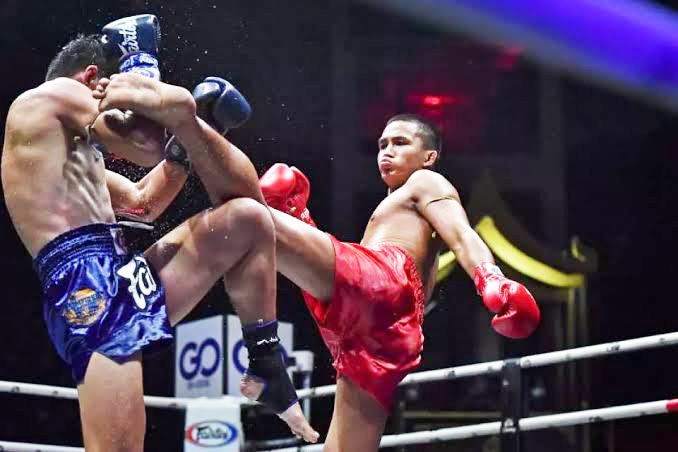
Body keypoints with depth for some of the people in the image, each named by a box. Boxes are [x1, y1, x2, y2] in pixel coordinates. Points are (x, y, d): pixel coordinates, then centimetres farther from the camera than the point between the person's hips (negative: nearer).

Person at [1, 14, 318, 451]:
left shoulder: (72, 146, 31)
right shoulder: (53, 95, 2)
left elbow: (143, 202, 41)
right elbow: (176, 103, -6)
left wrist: (186, 142, 33)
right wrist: (136, 67, 13)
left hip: (128, 278, 10)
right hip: (88, 286, -10)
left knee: (248, 218, 13)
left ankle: (266, 364, 13)